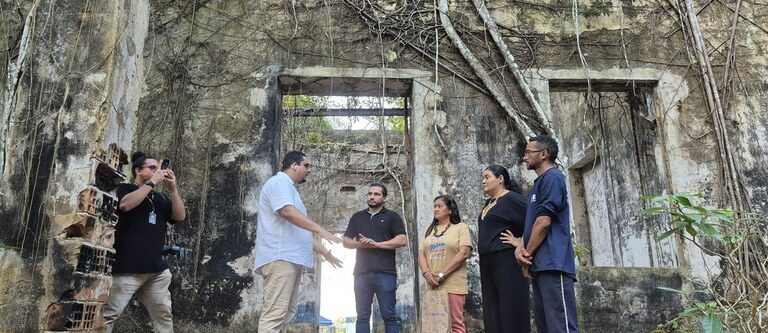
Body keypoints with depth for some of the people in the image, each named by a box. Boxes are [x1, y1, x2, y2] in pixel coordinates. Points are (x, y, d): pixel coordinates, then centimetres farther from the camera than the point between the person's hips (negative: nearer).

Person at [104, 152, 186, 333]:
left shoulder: (160, 198, 19)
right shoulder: (125, 188, 6)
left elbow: (180, 216, 8)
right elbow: (125, 205, -16)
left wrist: (173, 188, 0)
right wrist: (152, 181, -12)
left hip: (157, 268, 5)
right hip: (129, 266, -5)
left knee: (164, 315, 8)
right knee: (109, 313, -7)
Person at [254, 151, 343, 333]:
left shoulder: (290, 189, 28)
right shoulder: (279, 182, -3)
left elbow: (301, 231, 31)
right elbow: (287, 211, -22)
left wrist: (325, 252, 29)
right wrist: (320, 229, -24)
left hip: (290, 258, 11)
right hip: (280, 257, -11)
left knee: (286, 312, 8)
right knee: (275, 313, -15)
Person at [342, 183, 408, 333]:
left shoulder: (392, 216, 8)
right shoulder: (357, 217, 19)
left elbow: (403, 240, -4)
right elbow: (346, 242, 15)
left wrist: (377, 244, -12)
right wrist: (360, 244, -7)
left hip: (385, 273, -3)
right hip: (362, 273, 3)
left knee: (389, 316, -3)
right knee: (362, 316, 4)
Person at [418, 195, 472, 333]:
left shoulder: (461, 227, 2)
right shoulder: (430, 230, 19)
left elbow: (464, 253, -10)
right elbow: (421, 253, 13)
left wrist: (441, 274, -14)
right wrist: (426, 272, -8)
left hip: (453, 285, -5)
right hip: (432, 284, 5)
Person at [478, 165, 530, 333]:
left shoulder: (512, 199, -8)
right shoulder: (489, 203, 18)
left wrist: (521, 243, -16)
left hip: (506, 261, -9)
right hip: (487, 262, 9)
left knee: (511, 312, -7)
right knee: (492, 315, 9)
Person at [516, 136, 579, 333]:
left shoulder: (552, 177, -5)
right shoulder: (538, 184, 24)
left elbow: (544, 221, -14)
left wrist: (527, 257, -6)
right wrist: (520, 248, 2)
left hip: (553, 264, -10)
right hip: (540, 265, 10)